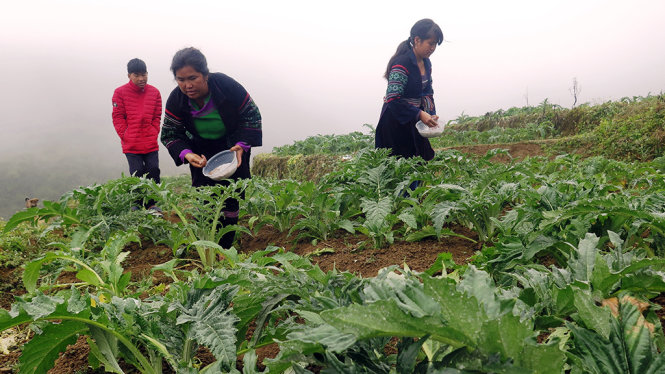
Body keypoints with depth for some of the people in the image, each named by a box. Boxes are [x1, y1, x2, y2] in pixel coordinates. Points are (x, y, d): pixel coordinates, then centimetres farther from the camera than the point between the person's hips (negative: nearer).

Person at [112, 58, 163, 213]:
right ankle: (136, 205, 13)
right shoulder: (120, 92, -1)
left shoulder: (154, 92, 5)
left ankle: (151, 204, 11)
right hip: (131, 145, -2)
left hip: (151, 143, 2)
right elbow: (118, 117, 1)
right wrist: (125, 136, -5)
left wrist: (154, 134, 2)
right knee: (137, 173, -2)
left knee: (153, 170, -1)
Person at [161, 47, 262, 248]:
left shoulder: (227, 86, -29)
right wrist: (186, 154, -30)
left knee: (231, 194, -3)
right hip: (202, 150, 2)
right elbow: (170, 134, -10)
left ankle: (226, 244, 8)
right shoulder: (176, 100, -21)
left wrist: (242, 145, -29)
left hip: (233, 146, -2)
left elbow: (252, 115, -16)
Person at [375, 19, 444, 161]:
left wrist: (431, 114, -1)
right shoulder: (402, 64, -20)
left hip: (413, 122, 8)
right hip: (396, 122, -8)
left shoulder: (426, 63, 7)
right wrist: (420, 114, -27)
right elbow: (393, 99, -26)